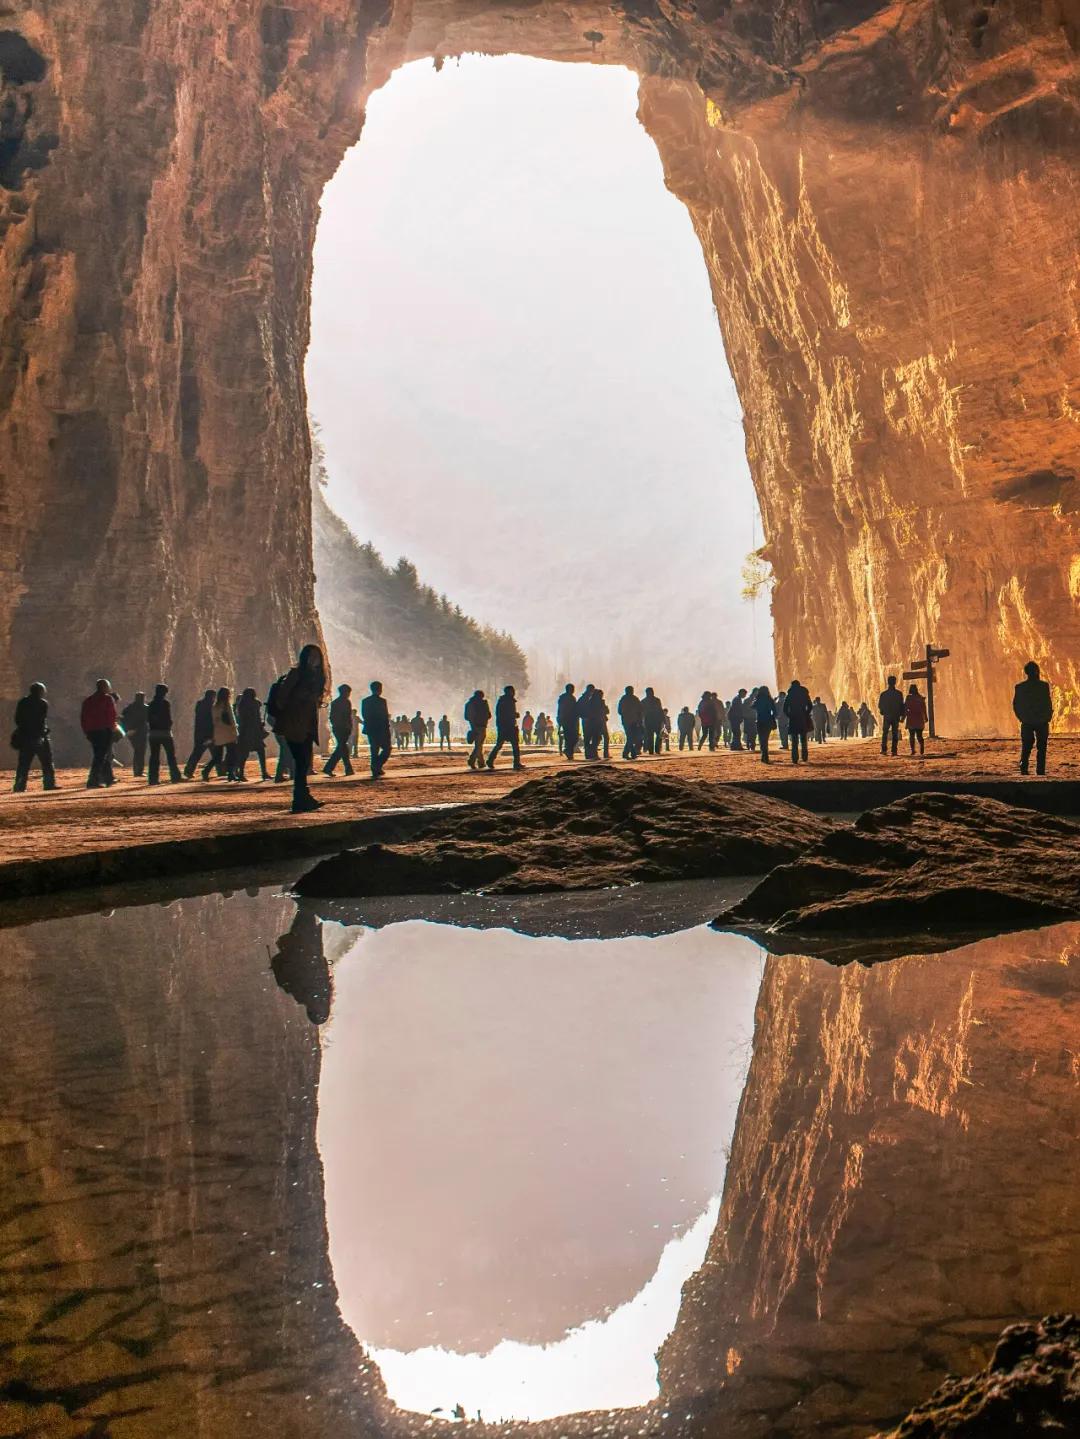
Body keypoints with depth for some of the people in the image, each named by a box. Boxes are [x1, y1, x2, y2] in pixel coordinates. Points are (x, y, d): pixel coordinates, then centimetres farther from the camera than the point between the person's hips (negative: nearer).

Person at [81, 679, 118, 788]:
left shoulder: (88, 700, 14)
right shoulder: (107, 698, -4)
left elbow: (83, 717, 13)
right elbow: (112, 715, -12)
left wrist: (86, 731, 16)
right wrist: (112, 727, 1)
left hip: (91, 731, 7)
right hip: (105, 730, -7)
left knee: (98, 755, 18)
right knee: (101, 756, -7)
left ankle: (109, 778, 27)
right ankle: (93, 781, -16)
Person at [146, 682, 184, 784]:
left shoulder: (151, 704, 9)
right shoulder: (165, 703, -8)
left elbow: (148, 719, 9)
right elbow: (169, 718, -9)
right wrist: (169, 726, 7)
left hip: (153, 733, 5)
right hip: (165, 732, -5)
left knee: (154, 756, 5)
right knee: (171, 755, 2)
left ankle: (153, 778, 1)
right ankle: (175, 776, 0)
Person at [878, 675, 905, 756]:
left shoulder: (883, 694, -5)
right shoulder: (899, 694, -5)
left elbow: (880, 706, 3)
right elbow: (902, 706, -3)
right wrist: (902, 715, 7)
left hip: (886, 716, 0)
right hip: (896, 717, 0)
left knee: (885, 733, 9)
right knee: (895, 734, 5)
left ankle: (884, 749, -3)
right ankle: (894, 750, -1)